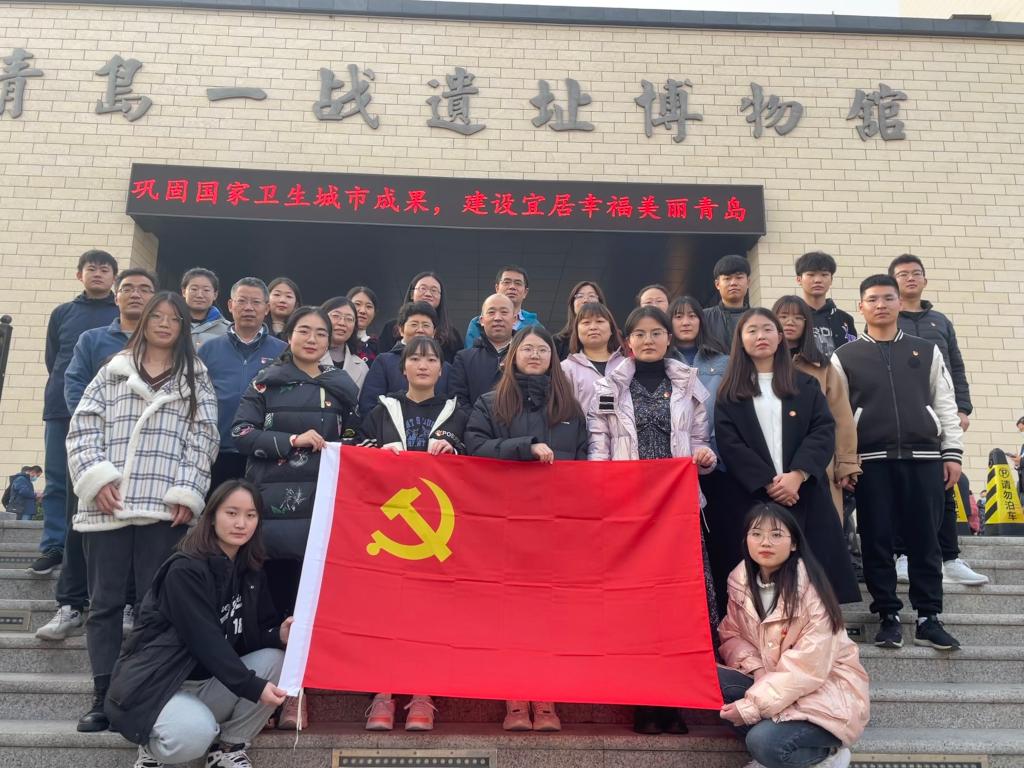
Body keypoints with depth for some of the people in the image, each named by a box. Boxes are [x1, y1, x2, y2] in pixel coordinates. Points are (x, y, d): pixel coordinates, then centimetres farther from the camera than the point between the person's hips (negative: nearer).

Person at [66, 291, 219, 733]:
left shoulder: (196, 378, 11)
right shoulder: (113, 371, 14)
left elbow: (203, 439, 3)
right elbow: (83, 428, 7)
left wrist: (187, 493, -6)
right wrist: (96, 477, -7)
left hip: (164, 507, -1)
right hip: (107, 505, 2)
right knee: (105, 601, 5)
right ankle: (103, 696, 13)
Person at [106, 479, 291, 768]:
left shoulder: (251, 572, 4)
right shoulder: (185, 570, -18)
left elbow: (254, 634, 3)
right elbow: (205, 639, -27)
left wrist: (279, 635, -22)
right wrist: (252, 687, -33)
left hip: (210, 683, 7)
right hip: (156, 684, -7)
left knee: (275, 659, -16)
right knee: (194, 733, -36)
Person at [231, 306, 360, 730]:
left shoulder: (341, 387, 15)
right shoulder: (267, 382, 8)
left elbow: (353, 442, 21)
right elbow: (240, 432, -2)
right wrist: (292, 440, -12)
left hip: (323, 501, 2)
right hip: (274, 499, -1)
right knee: (277, 590, -2)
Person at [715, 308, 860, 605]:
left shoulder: (806, 385, 13)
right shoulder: (730, 392, 8)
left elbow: (823, 432, 1)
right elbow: (729, 443, -3)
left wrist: (797, 475, -15)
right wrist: (767, 482, -13)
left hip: (805, 493, 1)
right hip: (753, 496, -1)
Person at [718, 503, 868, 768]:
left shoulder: (810, 590, -21)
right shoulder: (740, 581, -2)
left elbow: (808, 666, -23)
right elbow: (731, 635, 6)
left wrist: (751, 707, -25)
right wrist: (756, 669, -16)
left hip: (825, 689, -6)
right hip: (771, 682, 6)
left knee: (765, 742, -29)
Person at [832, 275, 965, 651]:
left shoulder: (926, 350, 13)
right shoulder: (845, 357, 7)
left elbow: (945, 404, 11)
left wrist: (952, 452, 3)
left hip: (923, 456, 1)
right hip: (871, 461, -1)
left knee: (924, 539, 3)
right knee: (877, 540, 2)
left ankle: (928, 618, 12)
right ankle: (889, 616, 12)